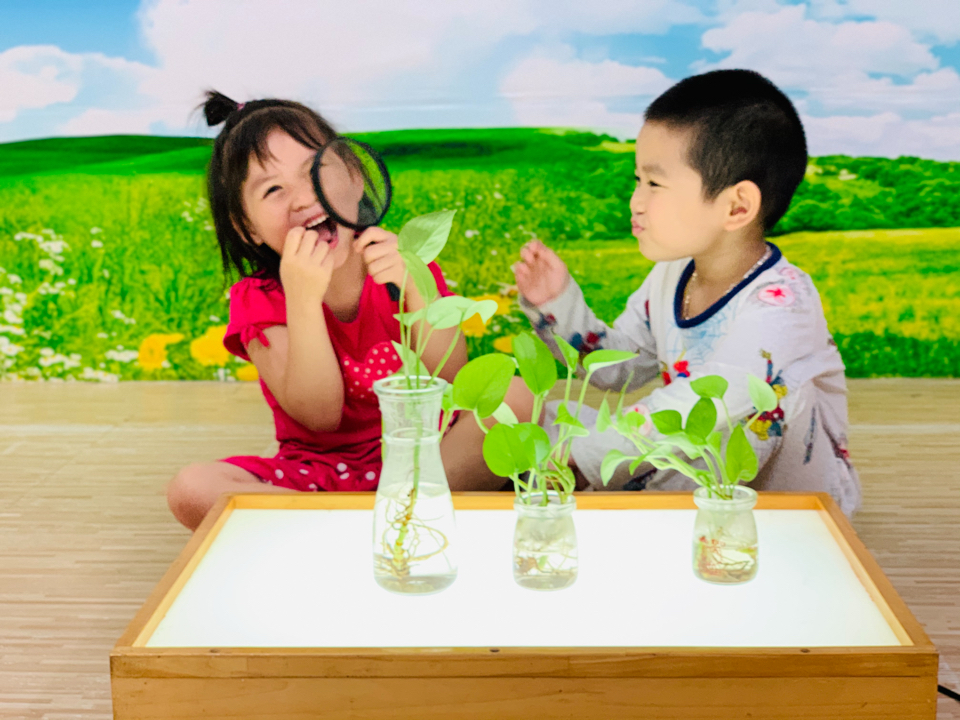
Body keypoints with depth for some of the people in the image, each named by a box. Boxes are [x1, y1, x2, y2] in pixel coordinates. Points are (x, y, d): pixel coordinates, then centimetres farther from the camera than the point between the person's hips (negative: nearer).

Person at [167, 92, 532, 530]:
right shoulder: (259, 302, -6)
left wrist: (415, 284, -25)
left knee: (513, 395, -26)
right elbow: (320, 416, -19)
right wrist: (303, 298, -30)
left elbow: (453, 385, -11)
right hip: (319, 473, 0)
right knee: (191, 490, -28)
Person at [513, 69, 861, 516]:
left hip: (794, 486, -6)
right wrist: (557, 305, -5)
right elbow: (616, 367, 11)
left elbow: (697, 409, -36)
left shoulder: (779, 302, -27)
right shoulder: (670, 277, -1)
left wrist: (583, 459, -35)